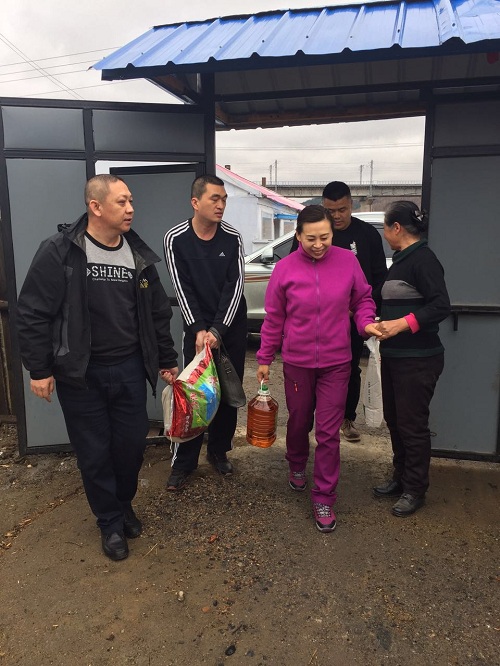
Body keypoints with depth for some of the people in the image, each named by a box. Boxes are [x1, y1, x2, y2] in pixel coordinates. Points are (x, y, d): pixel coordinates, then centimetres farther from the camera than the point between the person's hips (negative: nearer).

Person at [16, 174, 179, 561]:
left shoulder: (139, 255, 3)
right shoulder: (59, 253, -11)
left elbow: (158, 314, 9)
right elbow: (33, 314, -8)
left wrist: (167, 361, 11)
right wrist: (39, 369, -9)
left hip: (129, 368, 4)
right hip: (79, 373, -3)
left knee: (133, 443, 12)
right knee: (94, 452, 9)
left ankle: (125, 505, 39)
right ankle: (110, 522, 30)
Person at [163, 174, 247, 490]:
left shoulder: (233, 238, -4)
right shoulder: (176, 239, -7)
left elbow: (235, 286, -10)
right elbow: (182, 288, -9)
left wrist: (218, 330, -19)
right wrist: (199, 329, -19)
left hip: (231, 327, 2)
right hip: (197, 327, -1)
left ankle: (219, 450, 27)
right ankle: (183, 462, 12)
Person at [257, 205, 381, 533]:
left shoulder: (348, 261, -7)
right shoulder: (285, 268, -7)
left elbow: (363, 299, 6)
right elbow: (274, 319, 1)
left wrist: (366, 322, -15)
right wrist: (265, 359, 6)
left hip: (336, 363, -1)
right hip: (297, 363, 1)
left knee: (329, 433, 3)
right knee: (299, 422, 20)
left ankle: (324, 499, 18)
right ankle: (297, 466, 49)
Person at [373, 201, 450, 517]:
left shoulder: (423, 258, -16)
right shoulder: (402, 259, 13)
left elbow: (441, 306, -23)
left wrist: (403, 324, -30)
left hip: (418, 359, -9)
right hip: (394, 355, 10)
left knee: (412, 424, 2)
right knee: (394, 420, 17)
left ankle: (415, 490, 18)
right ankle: (401, 478, 33)